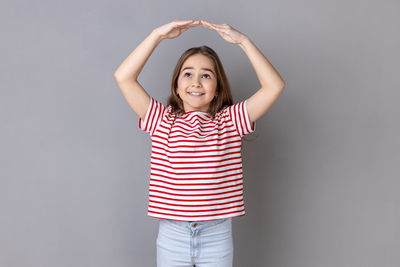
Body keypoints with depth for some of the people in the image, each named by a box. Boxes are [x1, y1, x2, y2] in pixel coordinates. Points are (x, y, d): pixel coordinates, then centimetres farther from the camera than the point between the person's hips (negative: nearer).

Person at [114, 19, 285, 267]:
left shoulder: (229, 121, 0)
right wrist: (158, 35, -11)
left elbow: (274, 86, -10)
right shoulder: (163, 120, -1)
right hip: (172, 234, 0)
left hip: (217, 236, 0)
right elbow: (123, 77, -9)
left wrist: (243, 40, -12)